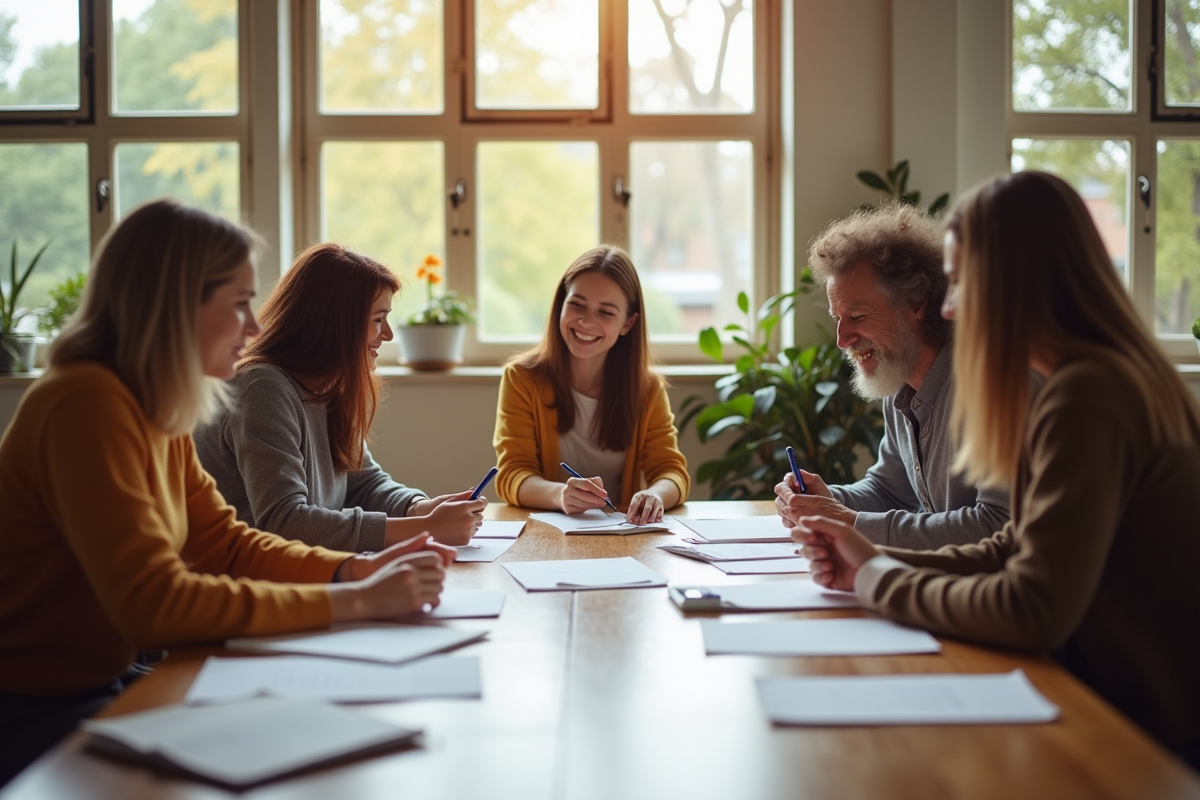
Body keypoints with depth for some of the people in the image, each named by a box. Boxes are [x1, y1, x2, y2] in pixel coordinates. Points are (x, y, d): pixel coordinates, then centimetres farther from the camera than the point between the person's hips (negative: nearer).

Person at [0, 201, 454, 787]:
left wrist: (359, 569, -7)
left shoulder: (156, 410, 5)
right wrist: (353, 602, -27)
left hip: (100, 684, 8)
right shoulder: (88, 408, -25)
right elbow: (155, 604, -31)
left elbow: (225, 543, 9)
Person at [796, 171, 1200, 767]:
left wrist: (880, 579, -13)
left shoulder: (1084, 397, -23)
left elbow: (1033, 612, -27)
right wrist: (873, 562, 0)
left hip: (1152, 734, -8)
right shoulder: (1118, 375, 10)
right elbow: (1014, 549, 11)